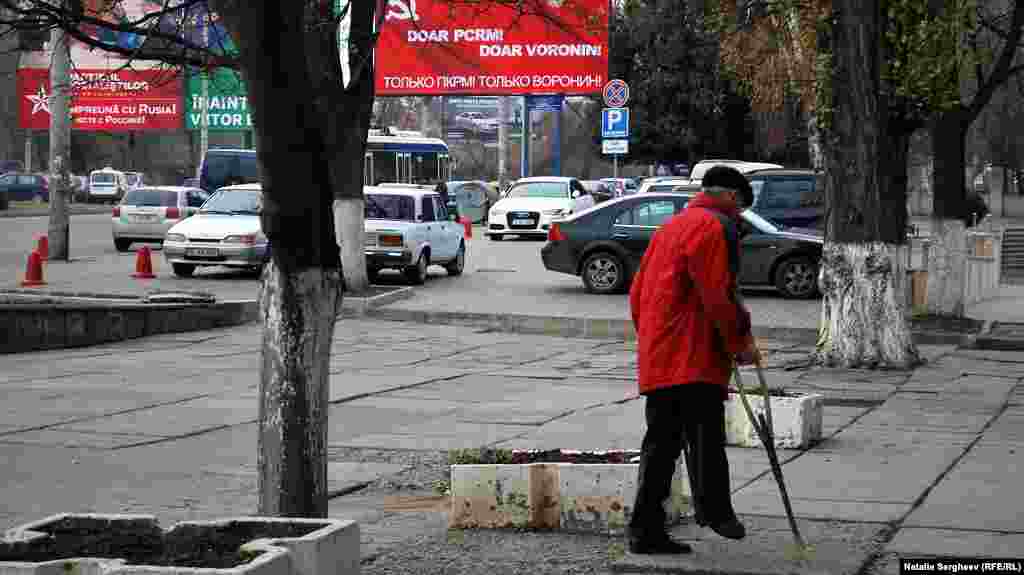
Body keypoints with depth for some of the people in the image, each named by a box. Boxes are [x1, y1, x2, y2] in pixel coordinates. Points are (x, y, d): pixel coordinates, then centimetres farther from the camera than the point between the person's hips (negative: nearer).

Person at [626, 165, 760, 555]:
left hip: (657, 358, 9)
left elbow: (637, 293, 23)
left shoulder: (670, 227, 24)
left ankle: (646, 530, 7)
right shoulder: (713, 227, -5)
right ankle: (713, 508, -17)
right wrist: (740, 340, -7)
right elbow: (717, 293, -15)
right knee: (706, 434, -9)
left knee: (660, 444, 8)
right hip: (696, 358, -9)